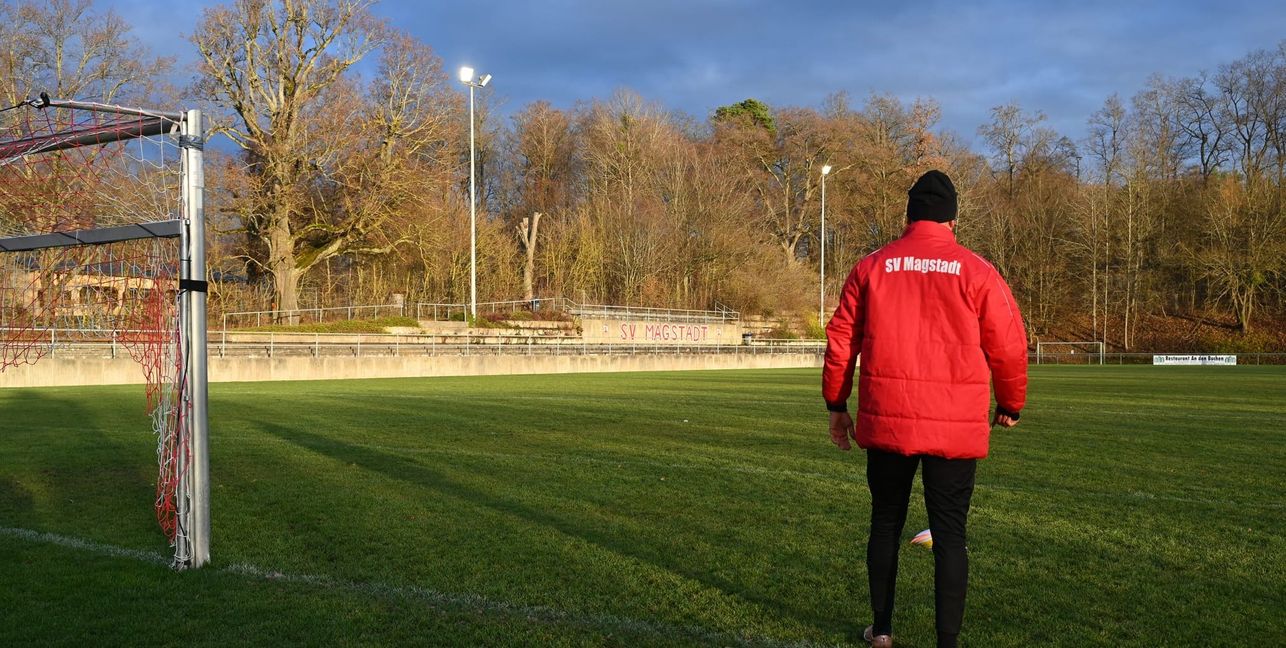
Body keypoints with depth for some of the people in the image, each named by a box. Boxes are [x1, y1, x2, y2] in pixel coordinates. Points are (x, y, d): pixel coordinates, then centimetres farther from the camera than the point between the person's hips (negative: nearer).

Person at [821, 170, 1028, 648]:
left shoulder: (872, 267, 4)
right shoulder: (976, 271, -1)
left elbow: (840, 340, 6)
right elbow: (1009, 346, 1)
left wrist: (836, 404, 17)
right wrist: (1011, 406, 17)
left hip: (886, 422, 2)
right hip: (956, 428, -2)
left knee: (885, 523, 16)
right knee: (950, 534, 5)